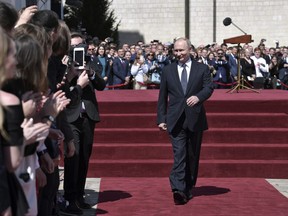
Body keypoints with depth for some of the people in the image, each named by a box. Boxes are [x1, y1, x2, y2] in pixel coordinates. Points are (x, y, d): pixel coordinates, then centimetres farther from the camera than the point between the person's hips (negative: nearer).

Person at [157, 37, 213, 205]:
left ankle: (188, 189, 21)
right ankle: (179, 190, -22)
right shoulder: (168, 70, 10)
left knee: (193, 156, 9)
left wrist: (198, 96, -25)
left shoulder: (202, 69, 7)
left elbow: (209, 87, -4)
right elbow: (162, 97, 11)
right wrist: (161, 118, 6)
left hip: (195, 119, 1)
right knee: (179, 155, -13)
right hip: (176, 120, -1)